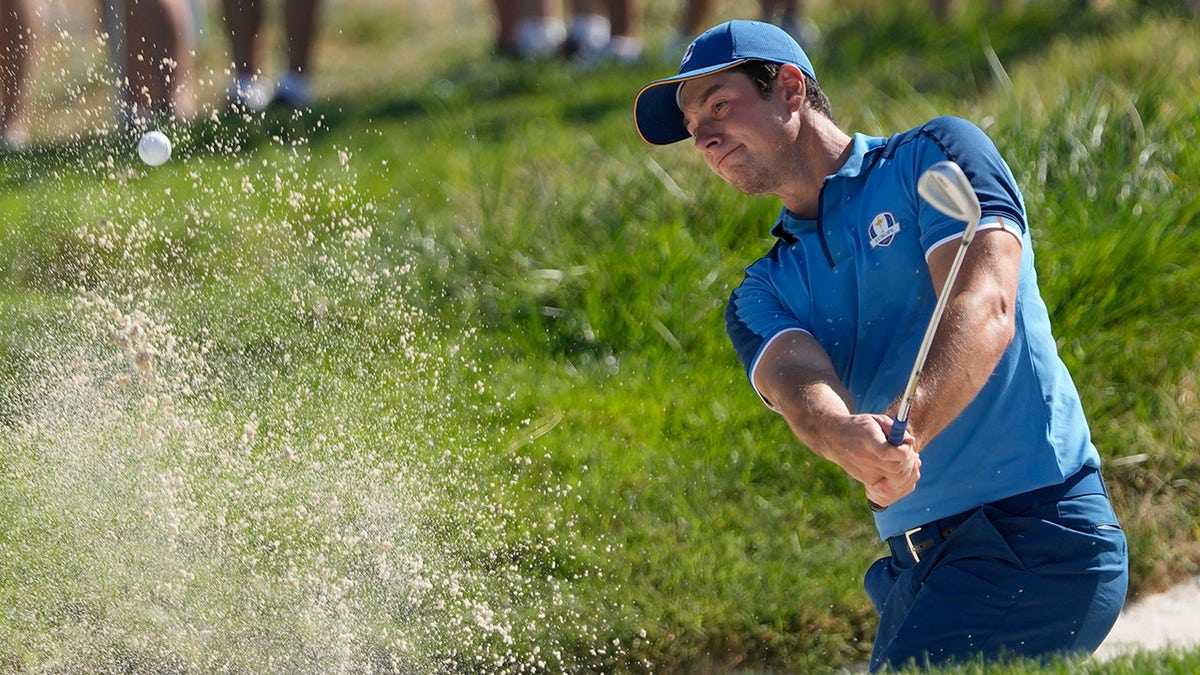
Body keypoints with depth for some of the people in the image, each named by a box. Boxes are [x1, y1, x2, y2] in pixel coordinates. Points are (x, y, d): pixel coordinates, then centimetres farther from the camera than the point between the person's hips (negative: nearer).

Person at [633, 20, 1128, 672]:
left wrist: (903, 431, -31)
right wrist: (853, 443, -31)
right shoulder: (762, 295, 18)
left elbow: (985, 310, -13)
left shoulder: (932, 157, 4)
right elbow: (800, 385, -5)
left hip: (1038, 527, -7)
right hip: (917, 566, 7)